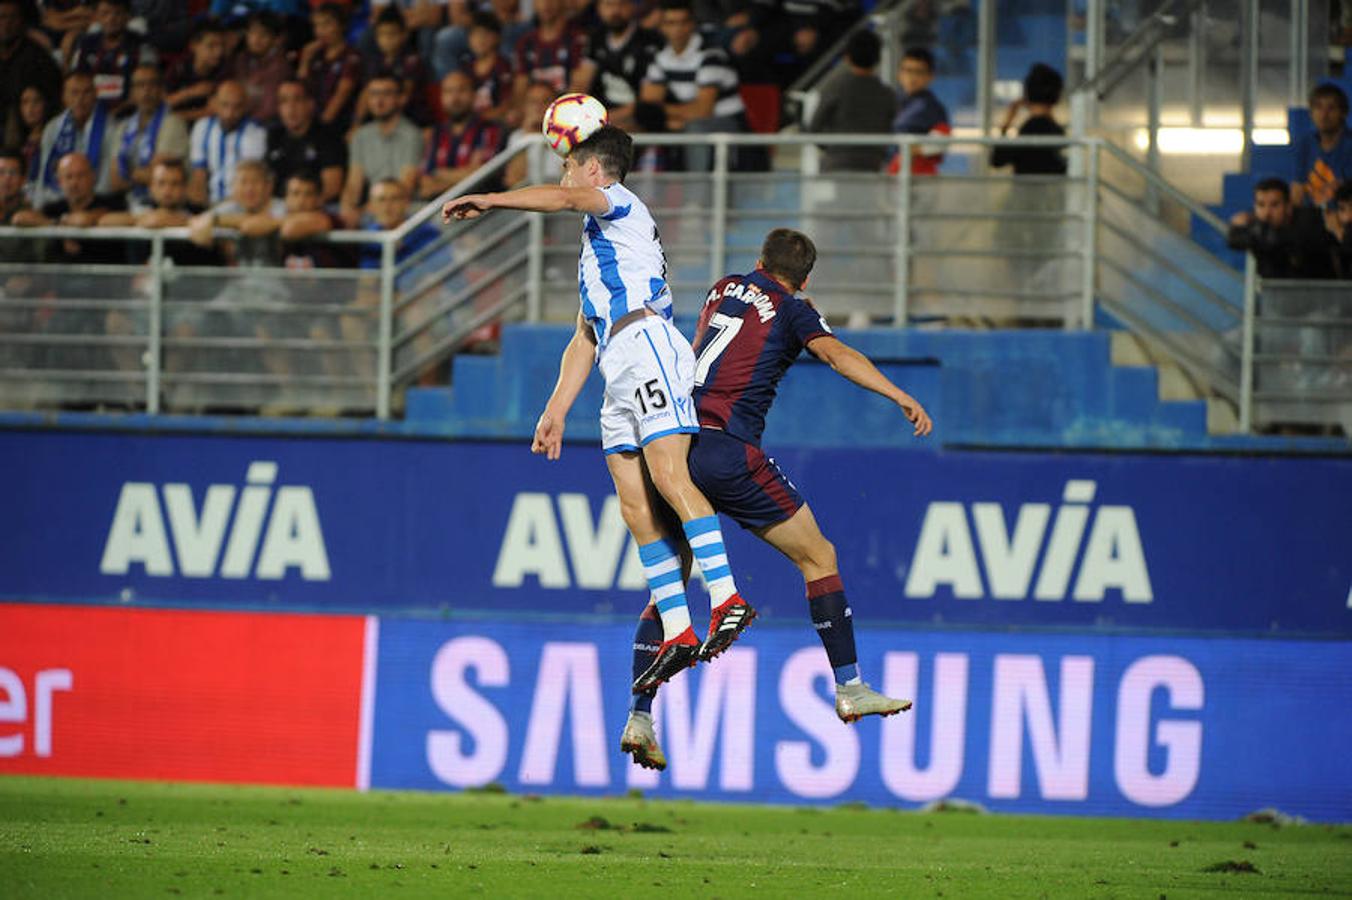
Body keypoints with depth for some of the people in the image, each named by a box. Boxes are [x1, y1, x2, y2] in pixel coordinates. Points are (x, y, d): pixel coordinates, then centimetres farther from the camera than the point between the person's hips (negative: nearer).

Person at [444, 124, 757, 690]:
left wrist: (490, 201, -20)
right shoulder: (595, 246, 34)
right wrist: (556, 411, 27)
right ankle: (677, 635, -6)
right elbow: (583, 339, 32)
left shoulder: (621, 204, 8)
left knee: (669, 478, -22)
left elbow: (565, 198, -16)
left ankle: (728, 600, -30)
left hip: (646, 345, -9)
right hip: (619, 373, 9)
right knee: (636, 506, -1)